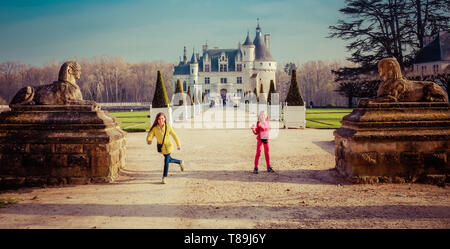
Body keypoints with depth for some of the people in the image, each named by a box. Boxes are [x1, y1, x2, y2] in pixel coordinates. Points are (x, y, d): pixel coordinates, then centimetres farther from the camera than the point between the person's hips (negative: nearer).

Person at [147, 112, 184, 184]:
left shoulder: (168, 127, -16)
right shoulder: (154, 128, -14)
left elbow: (174, 135, -5)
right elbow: (150, 135, -21)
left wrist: (178, 145, 0)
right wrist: (149, 141, -45)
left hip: (168, 146, -3)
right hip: (161, 147, 3)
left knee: (166, 161, -7)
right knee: (169, 160, 20)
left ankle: (164, 177, 8)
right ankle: (180, 162, 49)